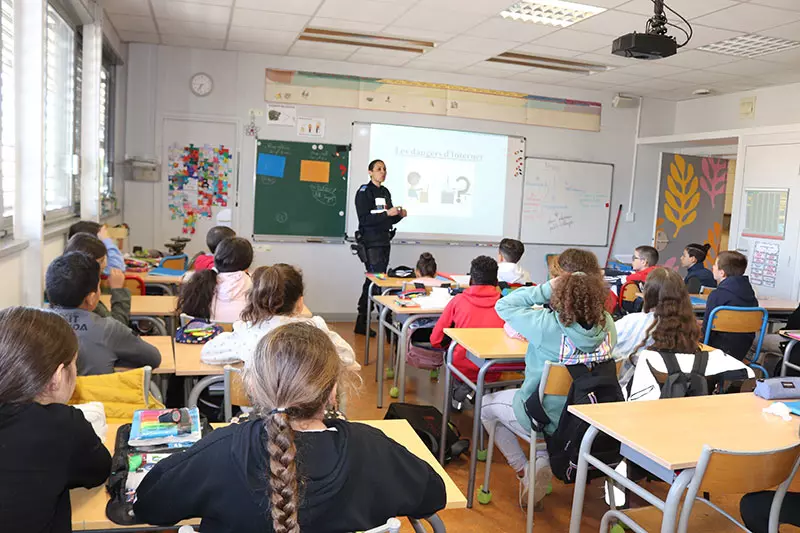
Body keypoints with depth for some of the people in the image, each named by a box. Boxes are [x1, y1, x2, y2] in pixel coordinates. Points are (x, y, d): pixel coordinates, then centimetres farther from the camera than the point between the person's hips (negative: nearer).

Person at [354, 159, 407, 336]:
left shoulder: (385, 192, 17)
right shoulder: (364, 192, -7)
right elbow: (364, 219, -17)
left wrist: (399, 215, 1)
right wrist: (387, 213, -22)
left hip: (384, 242, 8)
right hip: (371, 243, -8)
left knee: (371, 281, 10)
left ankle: (361, 324, 17)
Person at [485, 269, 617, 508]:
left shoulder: (547, 325, -29)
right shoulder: (607, 323, -15)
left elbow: (503, 305, -15)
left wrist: (546, 289, -17)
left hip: (544, 419, -4)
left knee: (486, 405, 22)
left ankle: (524, 470, 16)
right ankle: (544, 463, 17)